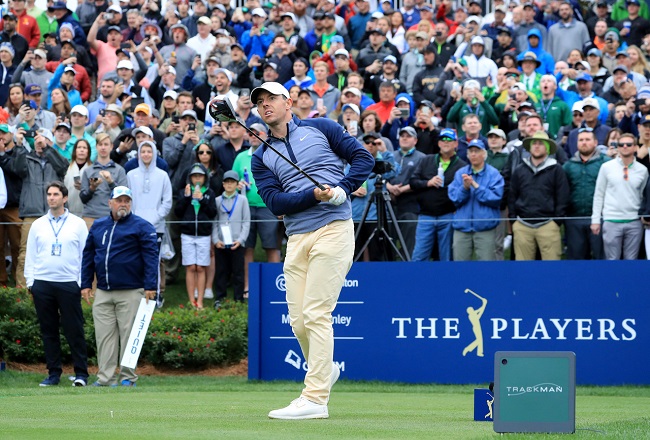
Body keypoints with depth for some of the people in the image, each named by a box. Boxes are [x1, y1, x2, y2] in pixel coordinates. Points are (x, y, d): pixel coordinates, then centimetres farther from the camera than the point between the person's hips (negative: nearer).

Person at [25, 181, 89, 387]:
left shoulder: (78, 224, 5)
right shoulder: (38, 225, 12)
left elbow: (85, 254, 4)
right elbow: (30, 256, 13)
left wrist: (83, 283, -3)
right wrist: (30, 282, 5)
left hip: (69, 284, -3)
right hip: (42, 284, 3)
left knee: (74, 331, -5)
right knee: (48, 331, 5)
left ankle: (81, 373, -1)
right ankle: (53, 373, 10)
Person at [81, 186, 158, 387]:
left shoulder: (141, 227, 0)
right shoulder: (98, 226, 14)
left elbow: (151, 256, -6)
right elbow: (88, 255, 17)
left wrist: (150, 286, -14)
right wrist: (85, 284, 10)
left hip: (130, 293, -4)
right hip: (102, 293, 4)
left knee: (128, 335, -2)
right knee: (104, 336, 1)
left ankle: (128, 377, 4)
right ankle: (106, 377, 3)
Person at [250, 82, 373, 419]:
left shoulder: (320, 128, 9)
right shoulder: (262, 158, 16)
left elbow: (363, 159, 6)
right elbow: (275, 202, 1)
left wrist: (341, 190, -11)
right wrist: (313, 195, -15)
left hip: (333, 228, -5)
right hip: (296, 238, 5)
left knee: (316, 314, -12)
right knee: (299, 321, 3)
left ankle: (315, 398, -14)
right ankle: (324, 370, 31)